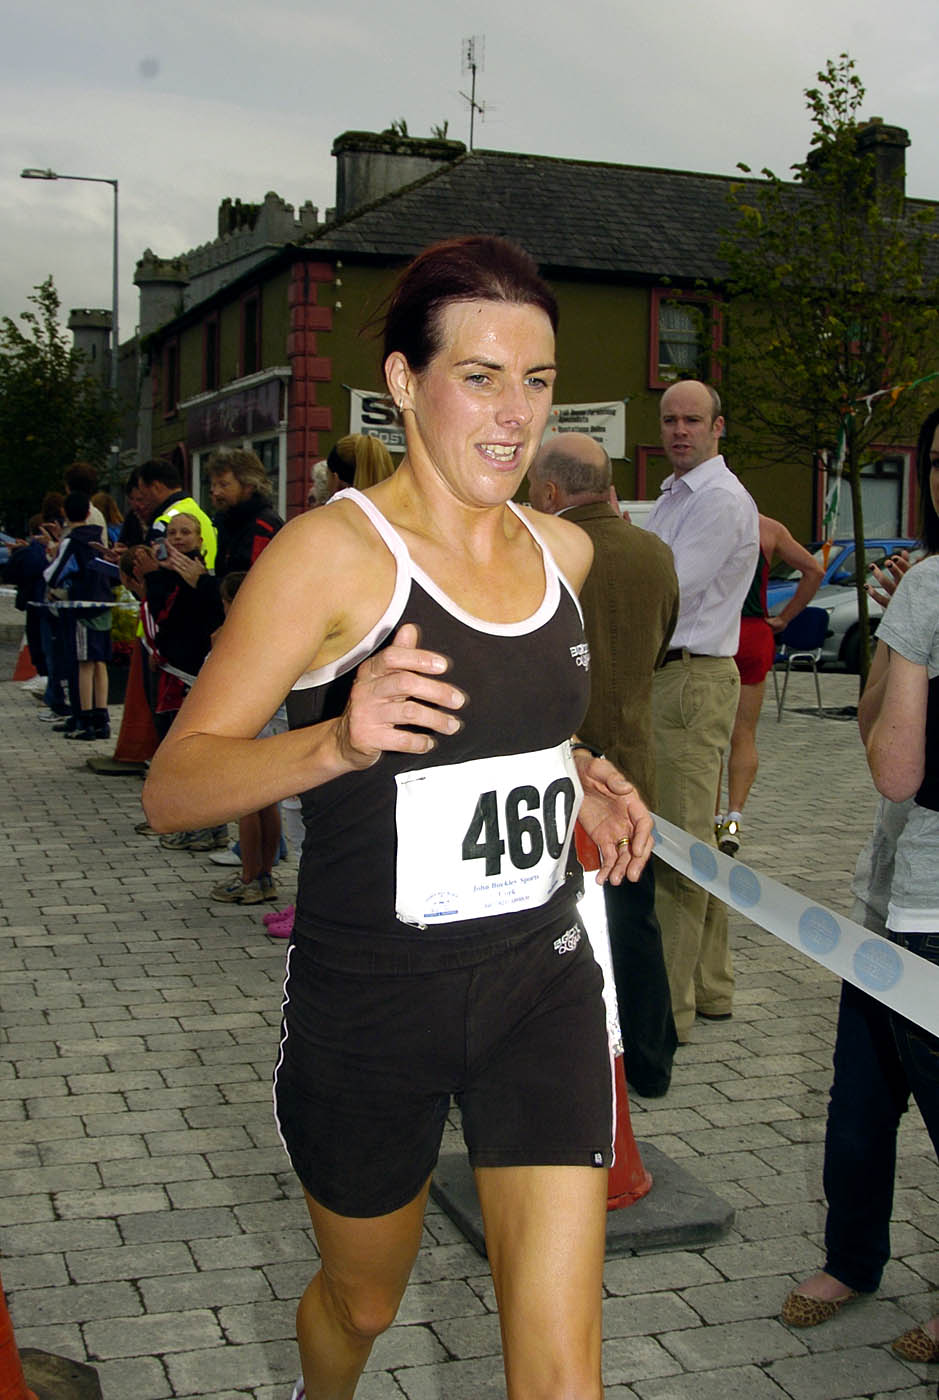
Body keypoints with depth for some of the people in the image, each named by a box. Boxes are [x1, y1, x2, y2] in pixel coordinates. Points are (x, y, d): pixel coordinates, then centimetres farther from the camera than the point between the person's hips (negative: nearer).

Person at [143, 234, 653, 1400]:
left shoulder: (565, 550, 4)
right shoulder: (333, 551, -15)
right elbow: (172, 787, -18)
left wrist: (580, 774, 4)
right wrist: (336, 742, -36)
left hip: (540, 985, 4)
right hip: (369, 1002, -3)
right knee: (364, 1302, 22)